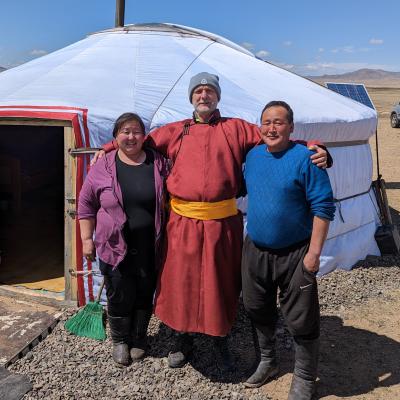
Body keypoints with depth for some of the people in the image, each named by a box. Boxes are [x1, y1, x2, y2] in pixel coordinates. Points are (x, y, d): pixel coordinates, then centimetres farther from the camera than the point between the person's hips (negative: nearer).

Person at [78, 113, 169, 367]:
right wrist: (87, 239, 2)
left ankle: (139, 339, 36)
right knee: (119, 298, 10)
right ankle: (120, 341, 34)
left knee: (145, 295, 14)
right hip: (115, 248, -1)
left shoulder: (159, 164, 0)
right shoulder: (103, 167, -3)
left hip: (150, 248, 1)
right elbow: (86, 205, 4)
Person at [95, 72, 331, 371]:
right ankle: (183, 340, 34)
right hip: (183, 222, 1)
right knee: (182, 281, 11)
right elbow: (140, 141, 22)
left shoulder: (236, 128, 6)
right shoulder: (175, 131, 12)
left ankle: (221, 341, 35)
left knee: (220, 283, 11)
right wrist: (107, 149, 16)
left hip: (223, 222, -1)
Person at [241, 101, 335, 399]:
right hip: (255, 250, 6)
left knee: (301, 319, 6)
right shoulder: (253, 155, 4)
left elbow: (323, 207, -14)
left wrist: (314, 252, -18)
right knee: (258, 310, 20)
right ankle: (268, 362, 44)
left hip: (294, 254, -6)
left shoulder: (305, 158, -14)